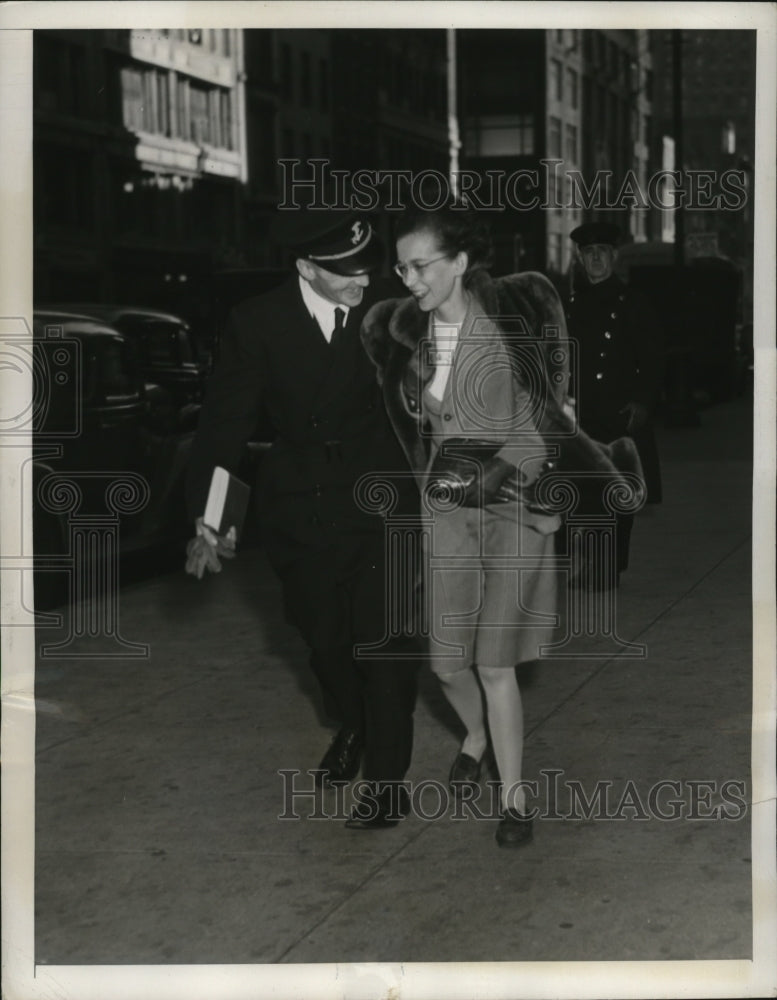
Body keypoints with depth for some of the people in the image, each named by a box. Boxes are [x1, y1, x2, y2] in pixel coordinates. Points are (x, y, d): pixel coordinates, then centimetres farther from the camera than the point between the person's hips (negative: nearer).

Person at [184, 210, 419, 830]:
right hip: (301, 511, 2)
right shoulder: (259, 323, -11)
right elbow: (226, 418, -7)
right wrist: (207, 517, -10)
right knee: (324, 637, 17)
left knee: (383, 640, -1)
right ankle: (354, 728, 46)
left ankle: (387, 780, 12)